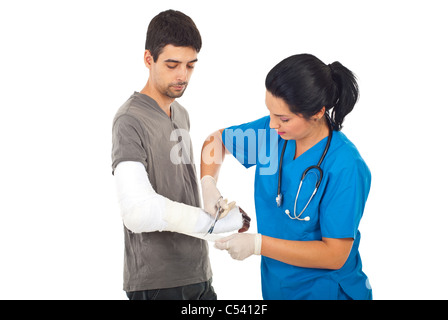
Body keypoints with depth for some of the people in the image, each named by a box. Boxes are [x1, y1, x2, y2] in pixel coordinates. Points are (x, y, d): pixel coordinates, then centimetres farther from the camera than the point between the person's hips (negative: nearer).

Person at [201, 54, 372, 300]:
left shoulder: (345, 167, -25)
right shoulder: (272, 131, -7)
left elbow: (335, 255, -23)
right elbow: (217, 140, 9)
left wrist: (257, 244, -25)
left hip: (326, 290, -6)